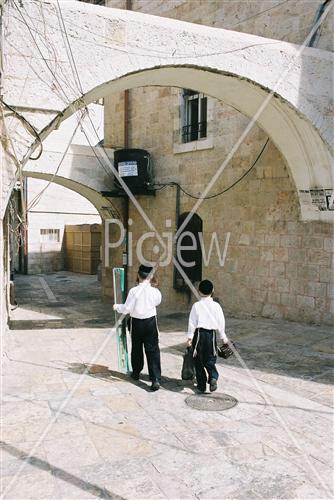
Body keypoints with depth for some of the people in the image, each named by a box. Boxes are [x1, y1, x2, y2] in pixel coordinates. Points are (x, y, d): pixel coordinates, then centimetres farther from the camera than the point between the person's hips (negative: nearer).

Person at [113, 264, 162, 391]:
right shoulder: (154, 291, -10)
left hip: (137, 322, 0)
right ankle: (156, 379, -9)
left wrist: (117, 307, 7)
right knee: (152, 350, 0)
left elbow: (126, 308, -12)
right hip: (150, 322, 0)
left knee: (136, 348, 19)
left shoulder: (134, 291, -16)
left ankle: (136, 372, 37)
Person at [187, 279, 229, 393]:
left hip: (199, 334, -1)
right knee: (210, 359, 14)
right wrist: (223, 337, 13)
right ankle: (213, 377, -11)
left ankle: (201, 385, 12)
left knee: (199, 361, 9)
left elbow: (192, 322, -4)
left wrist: (190, 337, 1)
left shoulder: (196, 305, -4)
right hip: (211, 334, 2)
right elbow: (221, 322, 3)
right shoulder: (216, 306, -1)